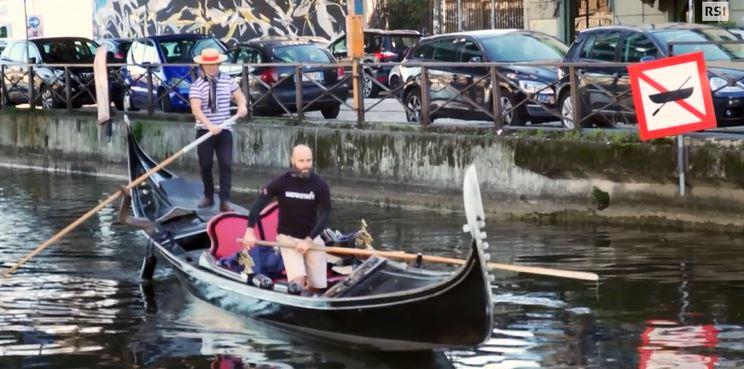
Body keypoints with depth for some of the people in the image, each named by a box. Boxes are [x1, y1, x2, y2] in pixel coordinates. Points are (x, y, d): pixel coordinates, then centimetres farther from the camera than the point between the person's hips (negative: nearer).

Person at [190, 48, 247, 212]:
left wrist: (242, 105, -11)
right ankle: (208, 197, 24)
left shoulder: (228, 81, 5)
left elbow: (239, 96, 14)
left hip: (224, 130, 2)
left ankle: (225, 201, -8)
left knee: (226, 164, -8)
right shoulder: (197, 86, -8)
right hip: (204, 130, -2)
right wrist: (210, 125, -33)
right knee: (205, 165, 6)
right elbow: (196, 109, -19)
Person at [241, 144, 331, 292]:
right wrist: (250, 231, -24)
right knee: (298, 279, -24)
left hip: (312, 237, 2)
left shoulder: (320, 185, -9)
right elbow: (258, 204, -12)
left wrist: (309, 240, -23)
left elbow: (324, 215, -12)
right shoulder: (281, 182, -11)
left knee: (318, 286, 2)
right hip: (288, 237, -2)